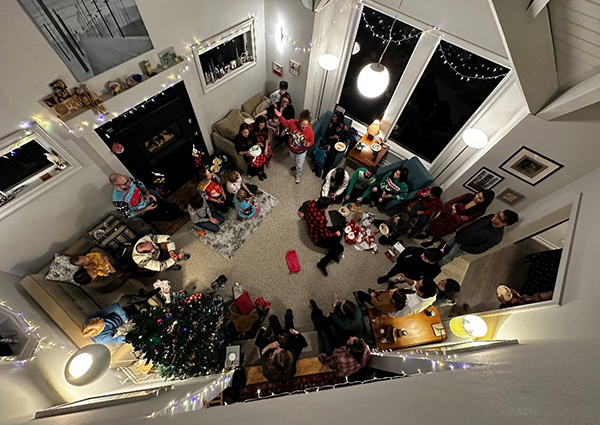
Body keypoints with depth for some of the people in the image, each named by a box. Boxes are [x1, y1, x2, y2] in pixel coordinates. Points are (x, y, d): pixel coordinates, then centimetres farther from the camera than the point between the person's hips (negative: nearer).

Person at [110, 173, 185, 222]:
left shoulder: (129, 180, -20)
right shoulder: (118, 200, -32)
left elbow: (140, 184, 3)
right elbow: (128, 215, -18)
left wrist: (147, 193, -14)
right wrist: (146, 209, -21)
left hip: (148, 199, 5)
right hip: (144, 213, -4)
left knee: (175, 207, -1)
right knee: (172, 217, -8)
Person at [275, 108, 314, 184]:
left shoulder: (310, 131, -30)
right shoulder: (293, 123, -27)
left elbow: (311, 141, -15)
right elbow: (285, 122, -8)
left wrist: (308, 144, -37)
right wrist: (280, 116, -26)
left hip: (301, 151, -3)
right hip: (292, 148, 3)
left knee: (299, 166, 16)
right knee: (293, 159, 35)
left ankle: (298, 176, 48)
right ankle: (295, 166, 72)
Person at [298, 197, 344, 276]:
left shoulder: (311, 203, -21)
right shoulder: (321, 219, -40)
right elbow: (324, 235, -25)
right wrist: (335, 234, -7)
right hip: (317, 239, -8)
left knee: (339, 229, 13)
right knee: (340, 248, -4)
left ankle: (333, 251, 13)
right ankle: (322, 263, 2)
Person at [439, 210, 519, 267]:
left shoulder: (495, 237, -32)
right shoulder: (491, 217, -15)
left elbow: (479, 250, -22)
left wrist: (461, 247, -16)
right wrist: (460, 231, 7)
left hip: (462, 245, -5)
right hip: (459, 235, 6)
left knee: (445, 260, 13)